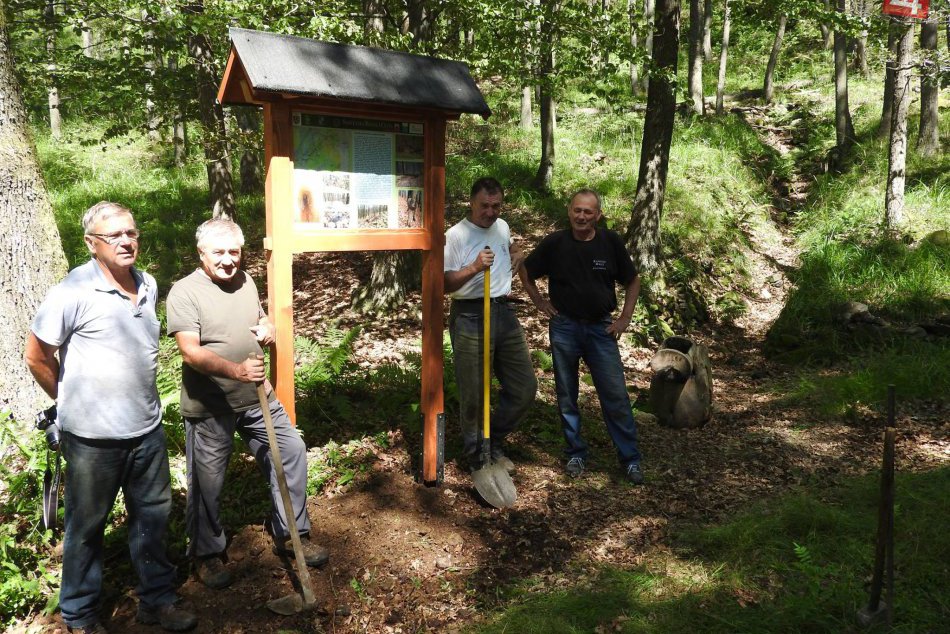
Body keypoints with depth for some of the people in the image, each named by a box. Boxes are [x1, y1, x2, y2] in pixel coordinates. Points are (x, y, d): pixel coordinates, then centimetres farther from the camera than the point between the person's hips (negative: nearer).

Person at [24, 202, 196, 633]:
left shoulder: (148, 285, 3)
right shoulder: (74, 292, -16)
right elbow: (36, 356, -8)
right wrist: (72, 401, 3)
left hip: (147, 428, 6)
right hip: (93, 436, -5)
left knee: (152, 515, 17)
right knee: (87, 525, 13)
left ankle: (157, 598, 35)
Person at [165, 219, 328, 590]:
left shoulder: (244, 281, 6)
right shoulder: (185, 292, -14)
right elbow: (191, 352, -24)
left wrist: (268, 330, -4)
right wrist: (236, 370, -39)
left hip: (257, 399, 6)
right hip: (209, 407, -6)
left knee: (291, 452, 6)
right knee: (207, 482, 7)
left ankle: (292, 534, 24)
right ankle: (207, 553, 29)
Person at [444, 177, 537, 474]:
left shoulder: (502, 227, 13)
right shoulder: (455, 235, -10)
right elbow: (445, 283, -14)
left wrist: (517, 253, 17)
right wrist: (475, 267, -27)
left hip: (505, 314, 7)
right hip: (470, 318, -7)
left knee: (525, 387, 9)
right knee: (474, 394, -1)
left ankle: (494, 443, 28)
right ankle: (476, 457, 20)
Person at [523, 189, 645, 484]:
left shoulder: (610, 242, -4)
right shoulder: (554, 243, -5)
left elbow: (632, 282, 9)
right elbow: (526, 274, 10)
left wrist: (625, 318, 2)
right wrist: (540, 303, 2)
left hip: (601, 328, 0)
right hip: (564, 328, 1)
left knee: (616, 396, -2)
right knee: (567, 396, 10)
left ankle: (630, 458, 10)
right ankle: (576, 454, 25)